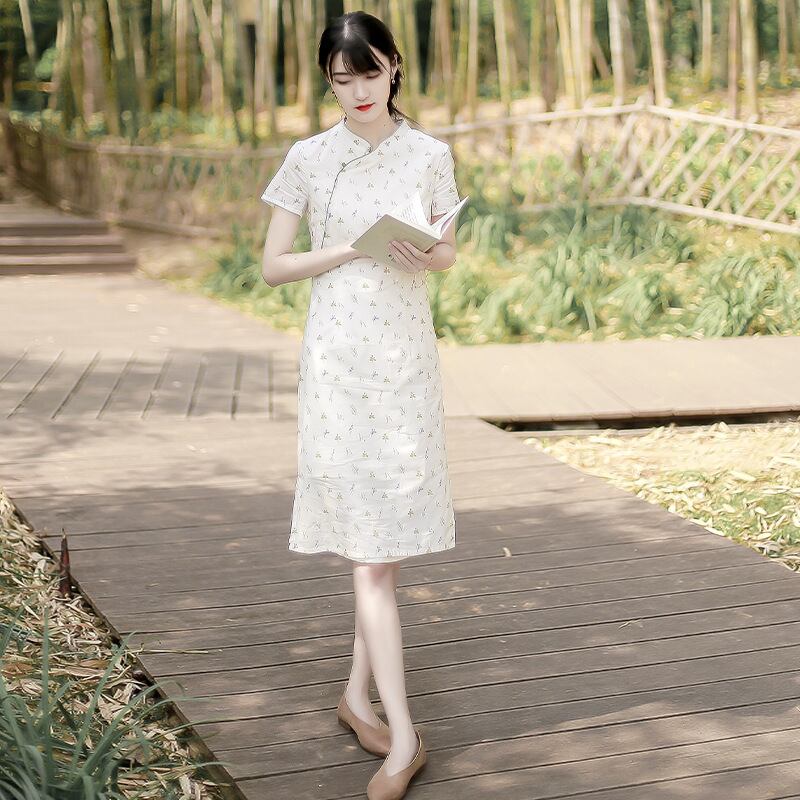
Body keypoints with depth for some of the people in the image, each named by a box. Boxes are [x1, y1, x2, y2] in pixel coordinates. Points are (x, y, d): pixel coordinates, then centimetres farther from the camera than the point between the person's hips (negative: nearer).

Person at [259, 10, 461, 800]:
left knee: (396, 530, 7)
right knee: (367, 545, -6)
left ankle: (357, 693, 26)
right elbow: (272, 266, 1)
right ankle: (403, 735, -6)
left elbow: (449, 253, 13)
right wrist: (348, 250, -14)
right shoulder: (309, 158, 0)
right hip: (338, 355, -3)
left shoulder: (431, 155, 5)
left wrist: (421, 257, -10)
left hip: (408, 350, 3)